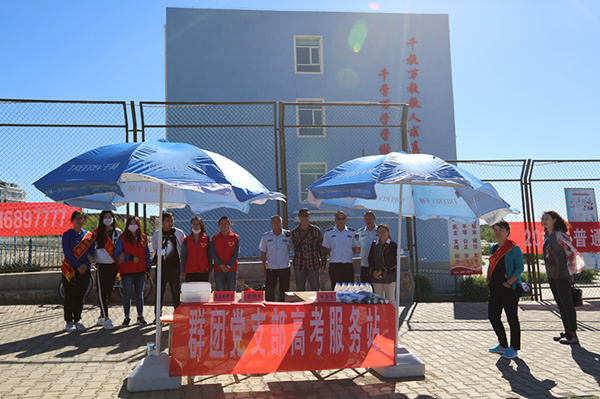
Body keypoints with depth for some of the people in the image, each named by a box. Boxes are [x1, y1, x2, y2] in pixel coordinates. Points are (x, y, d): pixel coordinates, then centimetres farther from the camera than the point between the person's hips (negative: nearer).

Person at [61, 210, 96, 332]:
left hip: (84, 271, 3)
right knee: (70, 297, 1)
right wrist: (78, 266, -15)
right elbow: (67, 253, -9)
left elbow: (92, 252, 4)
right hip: (70, 270, -3)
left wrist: (86, 265, -12)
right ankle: (69, 322, 10)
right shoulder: (67, 235, -1)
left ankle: (77, 320, 19)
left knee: (80, 297, 8)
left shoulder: (89, 235, 8)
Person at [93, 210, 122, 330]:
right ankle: (106, 319, -6)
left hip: (114, 265, 3)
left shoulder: (118, 232, 9)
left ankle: (101, 316, 22)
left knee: (109, 291, 9)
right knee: (102, 291, -7)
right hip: (102, 265, -3)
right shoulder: (97, 233, 3)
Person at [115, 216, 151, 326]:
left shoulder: (143, 237, 9)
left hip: (140, 271, 3)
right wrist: (131, 258, -16)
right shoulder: (123, 238, -2)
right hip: (127, 271, -3)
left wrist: (148, 268, 7)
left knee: (139, 294, 10)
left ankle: (140, 317, 18)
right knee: (127, 294, 4)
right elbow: (117, 254, -6)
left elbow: (147, 253, 12)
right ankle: (127, 317, 15)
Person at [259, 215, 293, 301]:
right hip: (271, 268, 0)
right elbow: (264, 253, 8)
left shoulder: (287, 235, 0)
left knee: (284, 292, 6)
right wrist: (264, 267, 5)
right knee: (269, 291, -3)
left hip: (285, 268, 0)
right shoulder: (266, 236, 2)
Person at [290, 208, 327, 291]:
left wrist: (324, 262, 5)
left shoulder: (316, 230, 1)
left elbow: (321, 247, 5)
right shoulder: (294, 232, 5)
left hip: (313, 264, -1)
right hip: (299, 265, 2)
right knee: (300, 290, 9)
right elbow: (294, 247, 12)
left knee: (316, 289, -1)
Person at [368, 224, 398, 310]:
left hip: (389, 276, -4)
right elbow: (370, 259, 10)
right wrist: (373, 271, -6)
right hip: (376, 277, 4)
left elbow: (393, 262, -8)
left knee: (391, 299, -2)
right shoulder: (374, 244, 11)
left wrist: (382, 271, -13)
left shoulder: (392, 245, -3)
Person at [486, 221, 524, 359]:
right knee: (493, 316, 11)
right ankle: (503, 345, 27)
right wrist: (488, 279, 9)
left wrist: (508, 283, -19)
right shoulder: (493, 248, 12)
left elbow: (520, 268, -13)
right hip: (495, 288, 8)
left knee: (512, 318, 3)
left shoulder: (514, 248, -9)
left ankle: (514, 349, 16)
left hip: (509, 288, -8)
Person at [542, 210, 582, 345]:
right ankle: (567, 331, 22)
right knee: (560, 304, 13)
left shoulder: (559, 235, -14)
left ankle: (573, 335, 2)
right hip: (551, 274, 9)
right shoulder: (547, 236, 12)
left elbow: (572, 252, -16)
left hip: (561, 275, -9)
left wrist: (568, 269, -11)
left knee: (567, 303, -4)